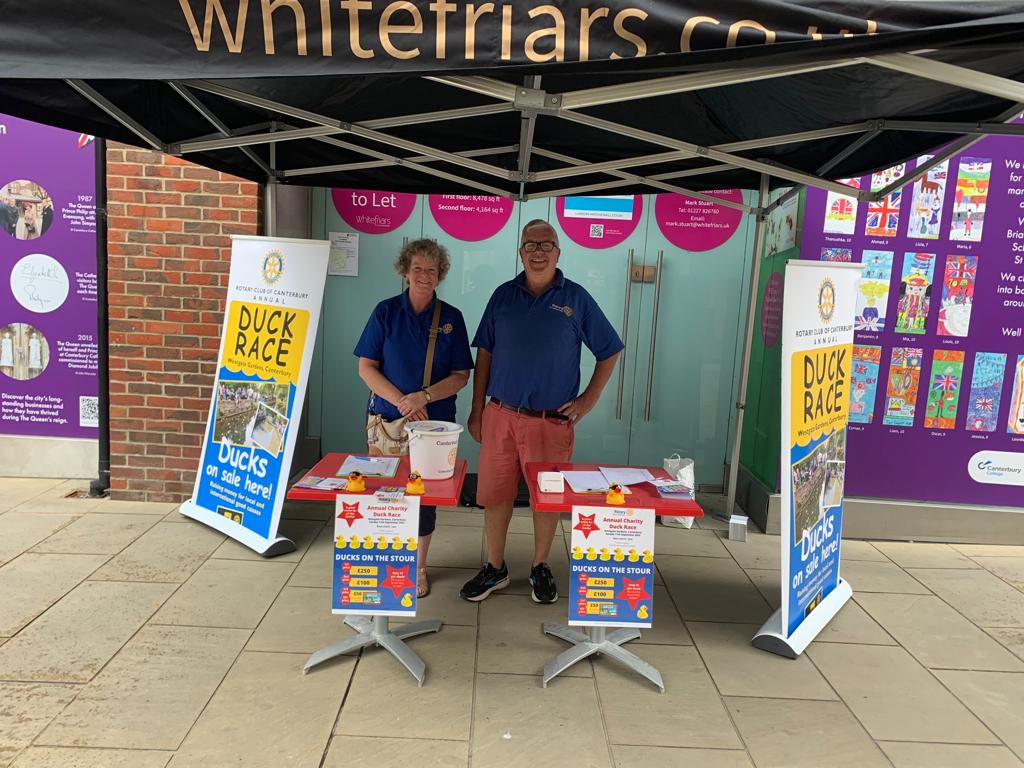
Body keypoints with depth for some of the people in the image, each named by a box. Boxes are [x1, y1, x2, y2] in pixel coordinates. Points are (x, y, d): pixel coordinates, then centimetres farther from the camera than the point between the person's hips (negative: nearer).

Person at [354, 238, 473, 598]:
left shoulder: (451, 318, 2)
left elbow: (461, 375, 0)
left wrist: (424, 397, -16)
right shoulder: (386, 311, 1)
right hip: (387, 420, 0)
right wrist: (401, 401, -15)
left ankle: (418, 567, 23)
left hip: (434, 421, 0)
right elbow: (366, 367, -1)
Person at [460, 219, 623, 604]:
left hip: (551, 421, -2)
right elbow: (484, 355, 9)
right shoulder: (503, 295, 6)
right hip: (500, 416, 2)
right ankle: (494, 568, 27)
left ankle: (541, 568, 30)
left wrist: (588, 400, 0)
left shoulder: (576, 298, 0)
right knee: (494, 494, 8)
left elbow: (609, 352, 7)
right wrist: (476, 410, 6)